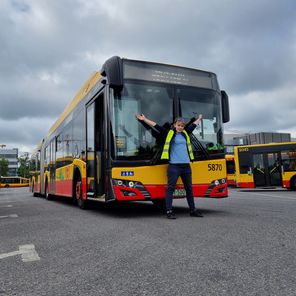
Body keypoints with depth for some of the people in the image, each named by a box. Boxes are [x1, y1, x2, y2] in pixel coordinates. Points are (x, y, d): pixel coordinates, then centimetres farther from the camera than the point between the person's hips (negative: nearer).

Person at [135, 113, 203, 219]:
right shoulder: (169, 133, 1)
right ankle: (169, 211, 1)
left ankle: (193, 210, 25)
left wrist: (199, 118, 47)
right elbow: (156, 126, -6)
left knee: (189, 188, 13)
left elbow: (193, 125, 31)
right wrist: (144, 119, -11)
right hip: (174, 165, -5)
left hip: (186, 165, 6)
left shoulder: (185, 133, 14)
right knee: (171, 188, -4)